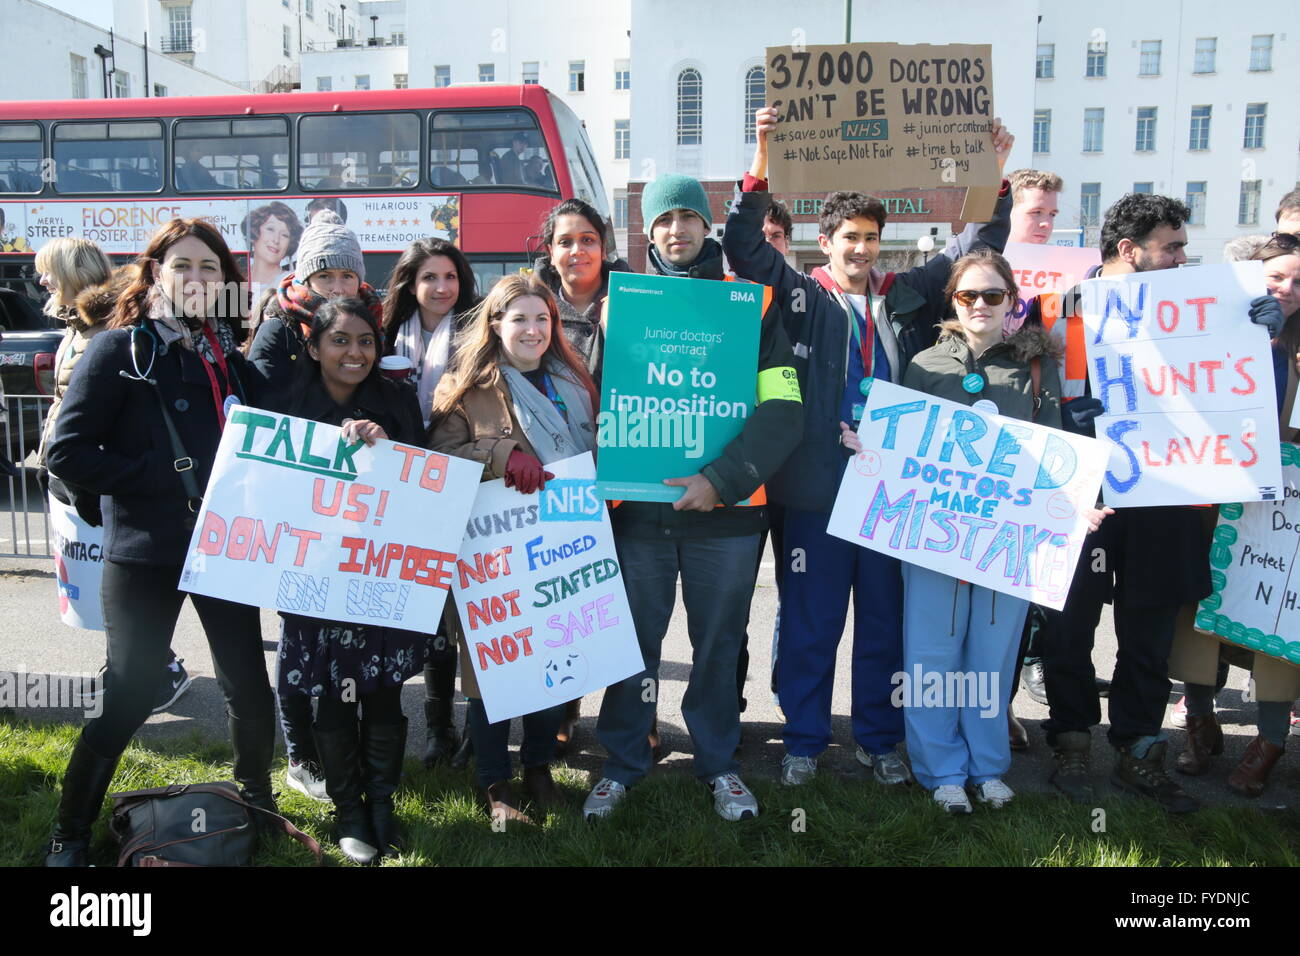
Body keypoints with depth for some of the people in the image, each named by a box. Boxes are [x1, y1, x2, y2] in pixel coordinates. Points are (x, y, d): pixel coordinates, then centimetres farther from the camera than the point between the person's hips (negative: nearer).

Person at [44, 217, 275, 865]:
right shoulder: (120, 349, -5)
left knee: (249, 687, 9)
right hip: (145, 555, -4)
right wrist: (166, 477, -17)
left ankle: (257, 801, 34)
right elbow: (68, 453, -12)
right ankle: (70, 836, 25)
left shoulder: (230, 357, 10)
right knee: (127, 699, 3)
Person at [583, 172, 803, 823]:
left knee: (719, 643, 12)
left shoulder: (752, 303, 2)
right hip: (638, 507, 1)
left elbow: (782, 411, -6)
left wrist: (724, 480, -18)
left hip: (725, 509, 0)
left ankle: (718, 762, 30)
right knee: (634, 641, 10)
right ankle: (623, 762, 28)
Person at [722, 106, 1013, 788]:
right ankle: (803, 740, 23)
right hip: (817, 489, -3)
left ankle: (878, 740, 29)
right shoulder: (800, 296, 4)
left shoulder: (907, 297, 13)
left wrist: (995, 173, 6)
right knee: (809, 622, 6)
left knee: (885, 621, 13)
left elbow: (973, 248, 16)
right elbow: (744, 245, -6)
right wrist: (762, 162, -16)